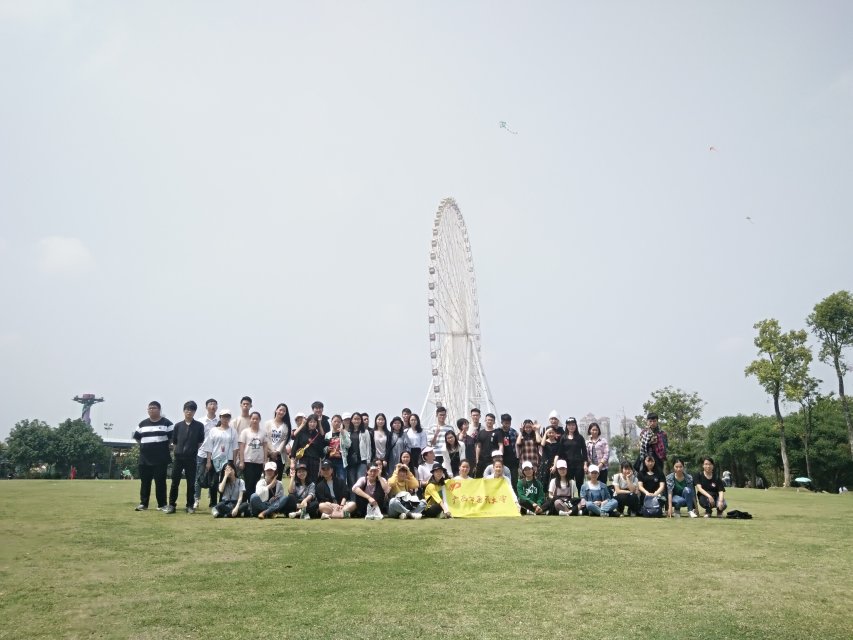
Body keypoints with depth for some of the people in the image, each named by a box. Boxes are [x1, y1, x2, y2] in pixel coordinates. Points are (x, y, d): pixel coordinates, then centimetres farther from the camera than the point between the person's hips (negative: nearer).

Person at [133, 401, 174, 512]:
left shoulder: (166, 423, -1)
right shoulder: (143, 424, 12)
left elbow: (172, 437, -2)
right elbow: (137, 437, 20)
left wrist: (163, 446, -4)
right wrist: (145, 446, 10)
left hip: (161, 458, -4)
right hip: (145, 458, 4)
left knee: (160, 481, -1)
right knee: (145, 481, 7)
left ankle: (162, 504, 4)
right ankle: (143, 503, 15)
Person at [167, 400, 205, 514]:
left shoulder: (199, 426, 1)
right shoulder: (178, 425, 4)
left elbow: (200, 441, 7)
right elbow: (174, 441, 11)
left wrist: (193, 449, 6)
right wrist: (180, 449, 8)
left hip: (191, 457, -1)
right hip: (178, 456, 1)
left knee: (191, 483, 3)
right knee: (175, 481, 3)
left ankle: (190, 505, 11)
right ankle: (171, 504, 12)